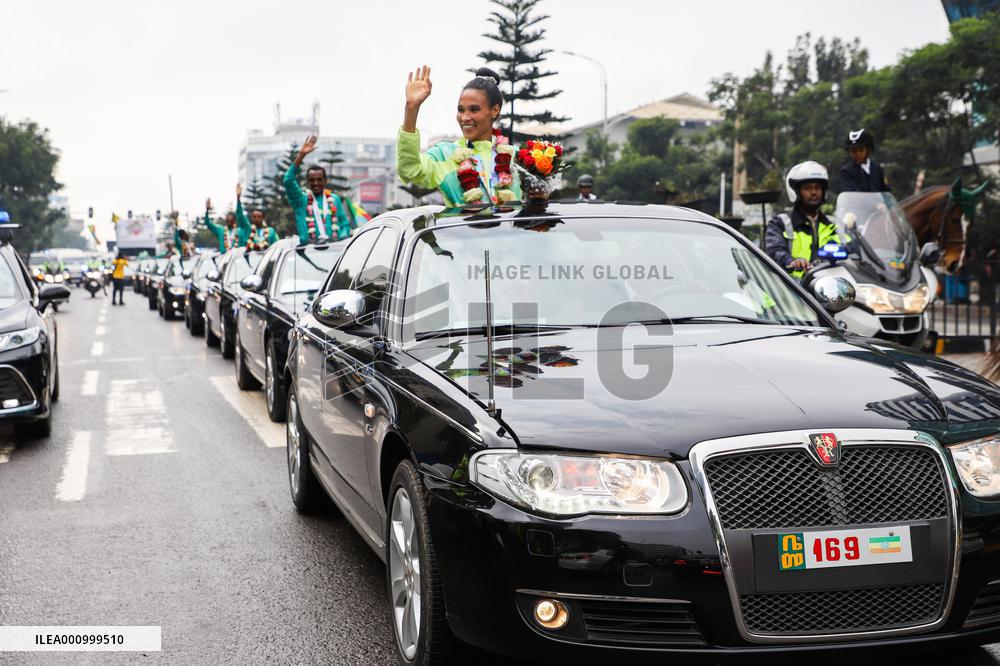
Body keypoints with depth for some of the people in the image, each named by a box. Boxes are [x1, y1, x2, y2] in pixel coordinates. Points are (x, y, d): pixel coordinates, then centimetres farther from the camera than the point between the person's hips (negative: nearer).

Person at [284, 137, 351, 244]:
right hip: (309, 247, -2)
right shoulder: (301, 200, 11)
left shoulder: (334, 199, 18)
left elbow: (345, 224, 18)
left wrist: (342, 239, -3)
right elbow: (288, 180, -4)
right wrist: (301, 155, -9)